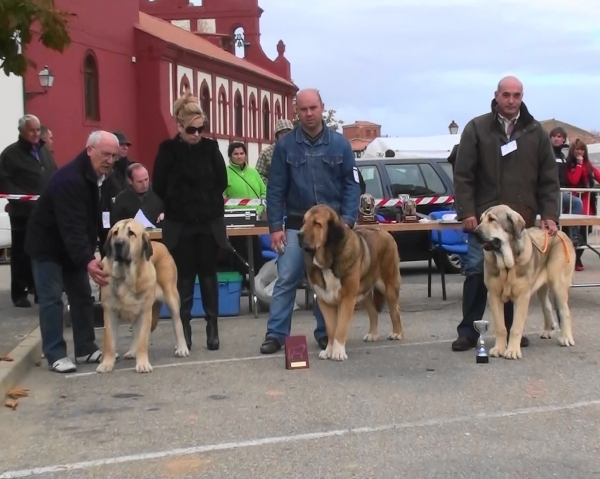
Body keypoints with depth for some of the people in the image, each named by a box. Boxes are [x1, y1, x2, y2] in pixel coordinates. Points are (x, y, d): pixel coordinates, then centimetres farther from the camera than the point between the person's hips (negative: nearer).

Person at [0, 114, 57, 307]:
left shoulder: (44, 150, 15)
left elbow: (54, 175, 21)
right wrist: (20, 196, -21)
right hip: (23, 212, -6)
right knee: (22, 253, -2)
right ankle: (19, 293, 6)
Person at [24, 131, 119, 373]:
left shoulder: (101, 176, -3)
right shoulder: (69, 179, -31)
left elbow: (95, 217, 4)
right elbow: (72, 226, -40)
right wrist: (87, 260, -49)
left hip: (73, 246, 8)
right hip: (47, 245, -8)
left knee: (83, 296, 8)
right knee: (52, 298, -7)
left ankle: (86, 349, 16)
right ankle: (55, 354, -2)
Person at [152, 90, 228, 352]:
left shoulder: (210, 147, 1)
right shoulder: (168, 150, -4)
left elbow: (222, 181, 5)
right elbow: (159, 186, -2)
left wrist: (208, 202, 3)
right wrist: (179, 204, 3)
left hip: (209, 221, 1)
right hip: (180, 223, -1)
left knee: (208, 274, 6)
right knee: (184, 276, 4)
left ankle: (212, 326, 11)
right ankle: (184, 327, 12)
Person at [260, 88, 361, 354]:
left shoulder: (340, 144, 0)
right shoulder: (285, 145, 0)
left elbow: (351, 185, 0)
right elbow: (275, 189, 0)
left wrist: (347, 221, -11)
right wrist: (275, 226, -6)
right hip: (296, 225, 0)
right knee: (285, 280, -3)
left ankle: (325, 333, 18)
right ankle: (275, 334, 3)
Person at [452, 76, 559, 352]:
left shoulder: (536, 132, 7)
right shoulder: (476, 128, 0)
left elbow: (548, 179, 7)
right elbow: (463, 175, -3)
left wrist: (549, 214, -2)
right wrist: (466, 212, -10)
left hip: (522, 218, 2)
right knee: (477, 272, 0)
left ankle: (512, 330, 18)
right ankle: (468, 331, 7)